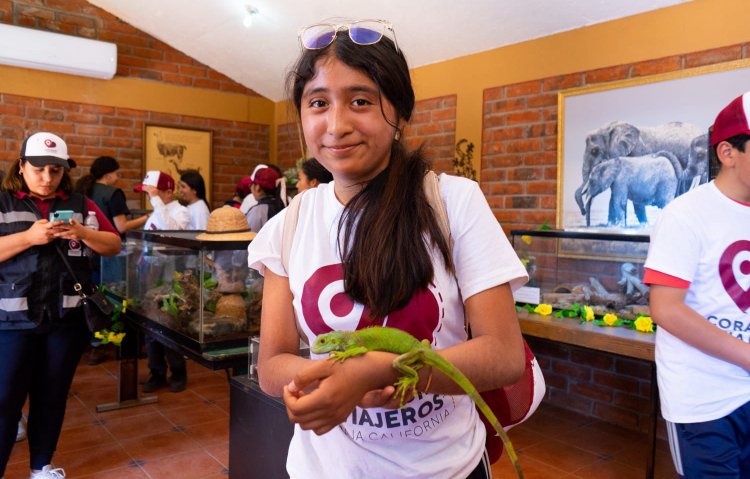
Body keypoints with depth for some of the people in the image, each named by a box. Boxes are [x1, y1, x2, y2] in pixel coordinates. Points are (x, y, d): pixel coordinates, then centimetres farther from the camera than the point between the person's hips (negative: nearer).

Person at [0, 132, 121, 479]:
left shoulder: (80, 204, 7)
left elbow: (114, 245, 5)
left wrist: (81, 233, -12)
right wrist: (29, 237, -20)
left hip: (66, 320, 3)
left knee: (52, 397, 13)